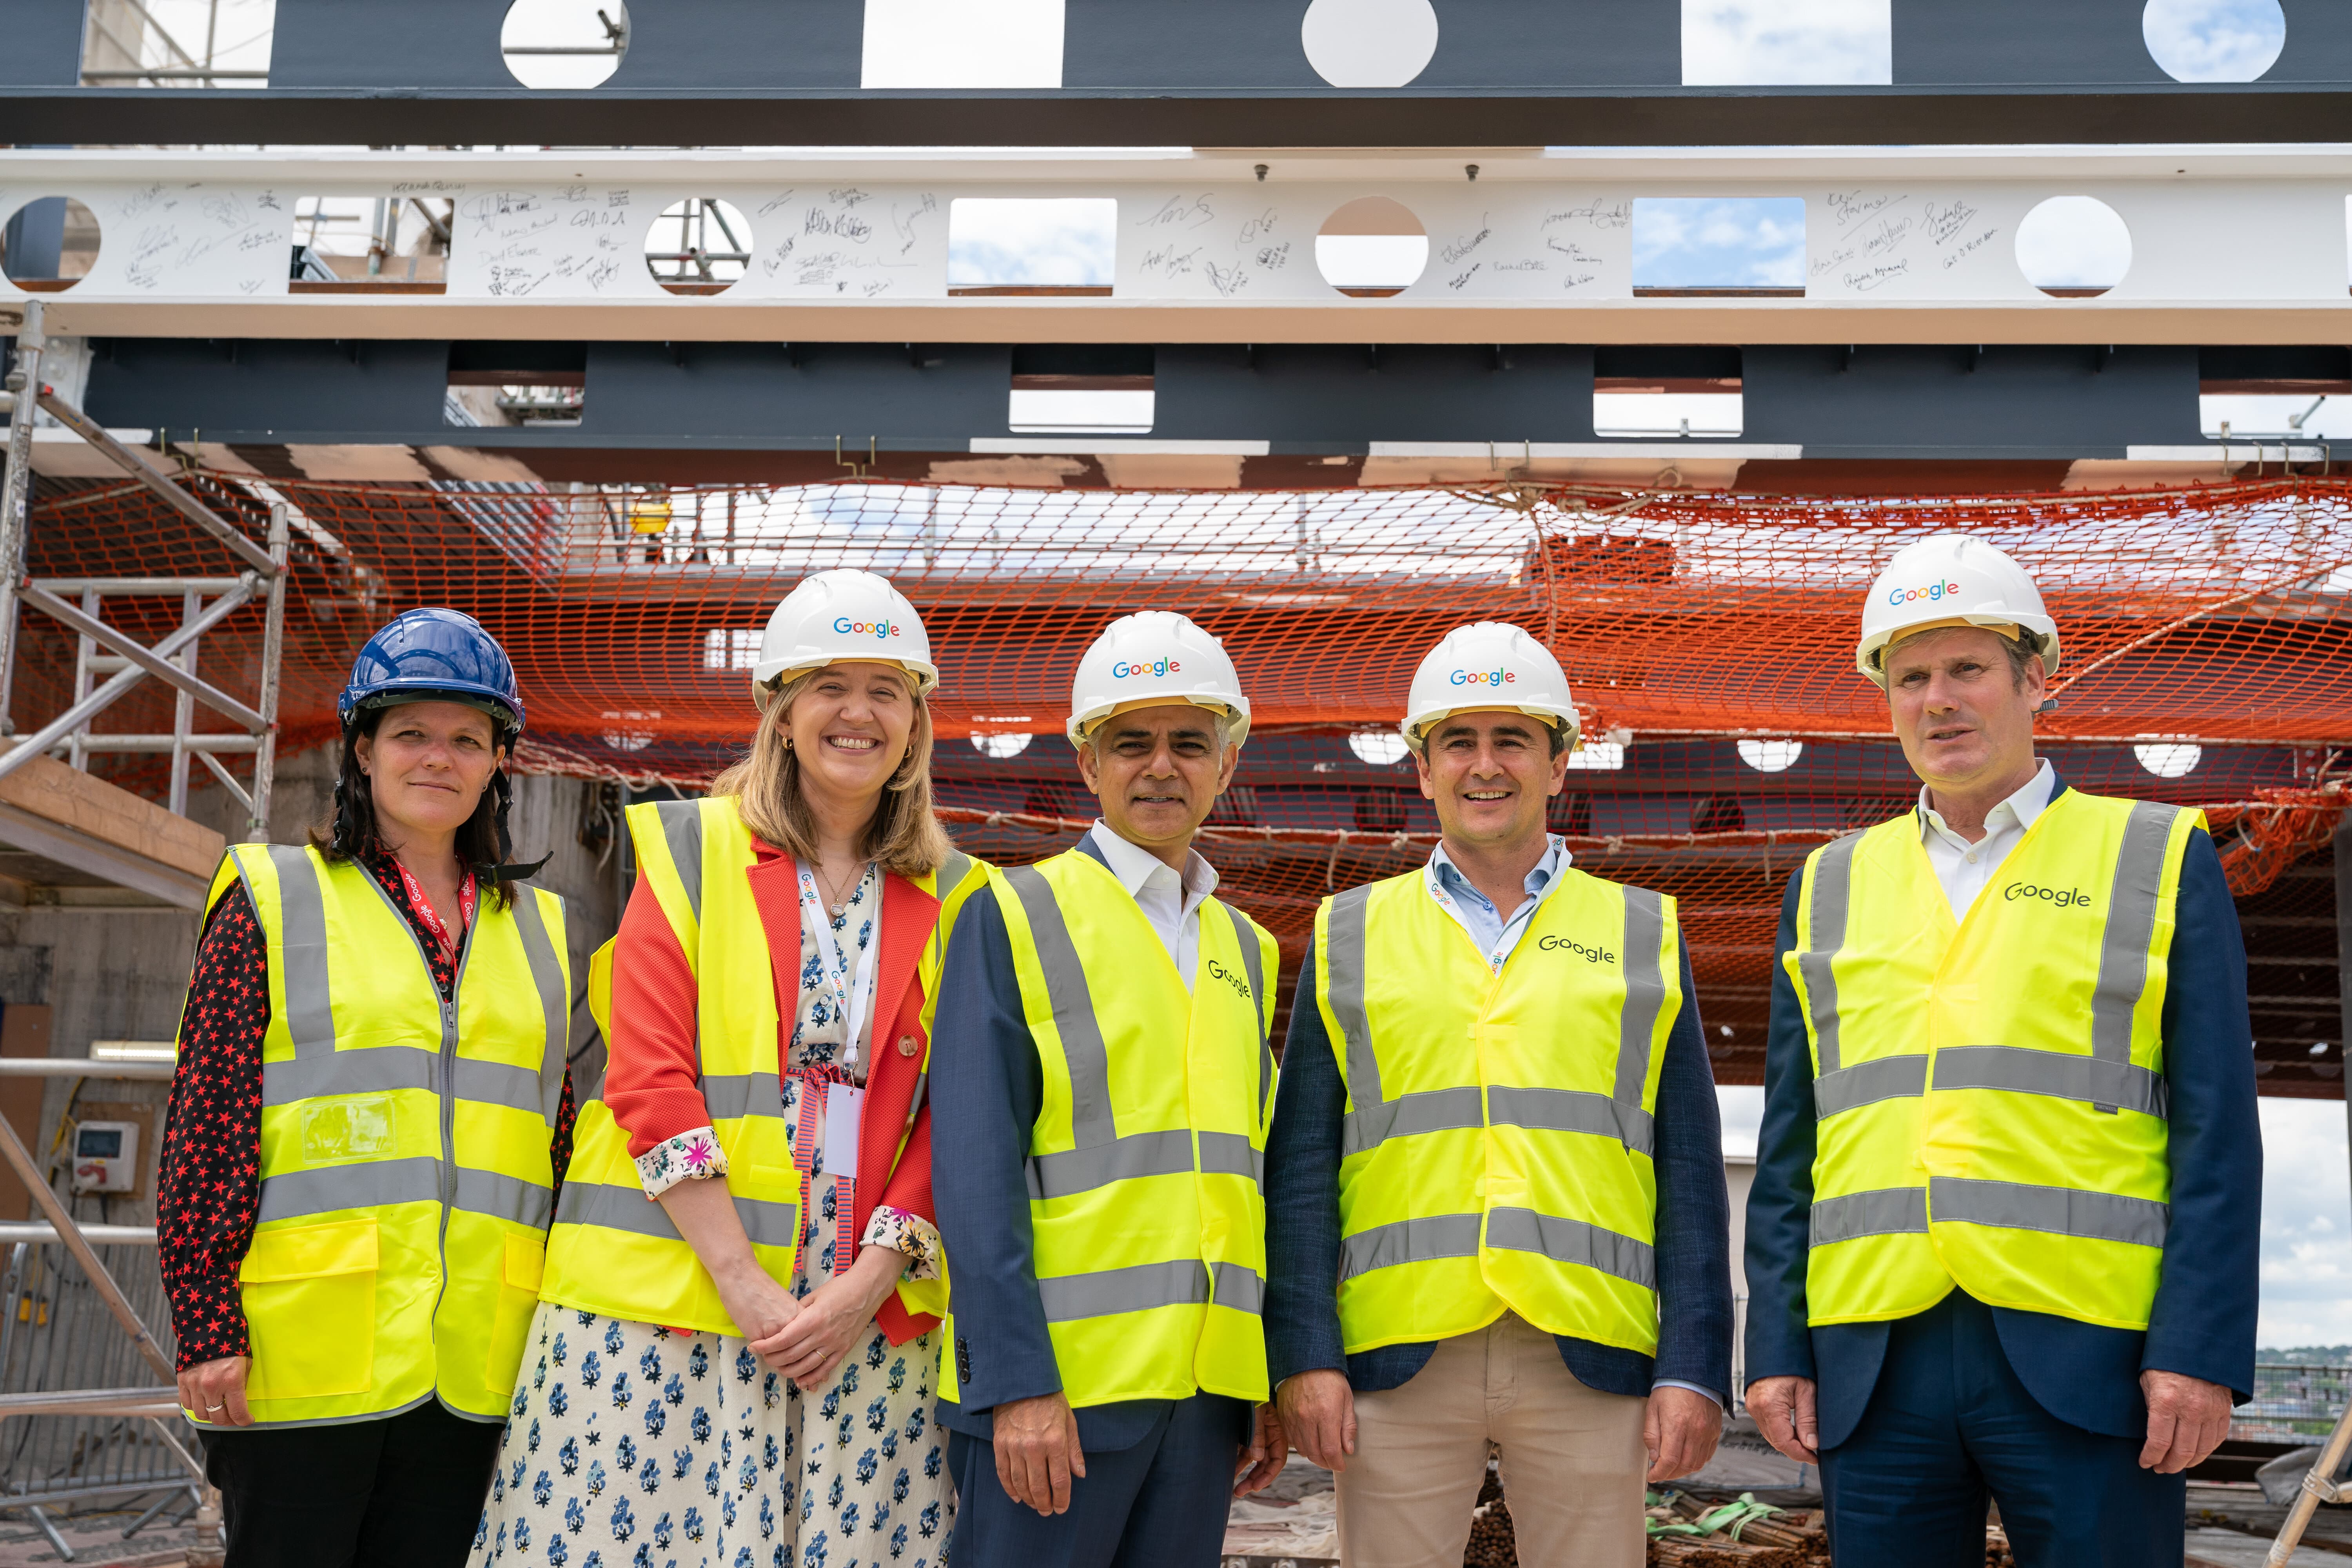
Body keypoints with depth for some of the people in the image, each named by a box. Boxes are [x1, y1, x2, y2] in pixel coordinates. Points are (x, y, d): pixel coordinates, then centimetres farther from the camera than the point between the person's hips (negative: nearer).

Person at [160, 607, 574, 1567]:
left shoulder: (538, 932, 16)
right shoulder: (273, 901, 4)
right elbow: (206, 1124, -2)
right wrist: (206, 1325, -10)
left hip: (472, 1368, 4)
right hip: (299, 1357, -3)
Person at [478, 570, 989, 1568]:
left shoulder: (951, 898, 11)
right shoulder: (690, 850, 4)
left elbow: (950, 1113, 5)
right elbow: (649, 1078, -4)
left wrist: (872, 1278, -9)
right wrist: (742, 1283, -11)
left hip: (868, 1312, 2)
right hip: (674, 1293, -2)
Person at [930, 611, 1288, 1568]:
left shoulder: (1246, 950, 16)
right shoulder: (1015, 917, -1)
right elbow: (976, 1169, -9)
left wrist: (1267, 1385, 12)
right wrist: (1017, 1381, -16)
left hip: (1208, 1380, 5)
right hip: (1054, 1378, -5)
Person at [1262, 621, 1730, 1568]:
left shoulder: (1645, 935, 11)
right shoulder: (1349, 937, 11)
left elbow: (1691, 1176, 7)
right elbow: (1300, 1168, 6)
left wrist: (1694, 1372, -2)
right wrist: (1304, 1357, -4)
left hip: (1590, 1364, 0)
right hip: (1396, 1359, 0)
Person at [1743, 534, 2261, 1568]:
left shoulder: (2161, 860, 7)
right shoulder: (1831, 886, 15)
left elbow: (2216, 1132, 1)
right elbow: (1790, 1143, 14)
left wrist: (2201, 1352, -9)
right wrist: (1777, 1350, 5)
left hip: (2083, 1362, -2)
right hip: (1878, 1366, 3)